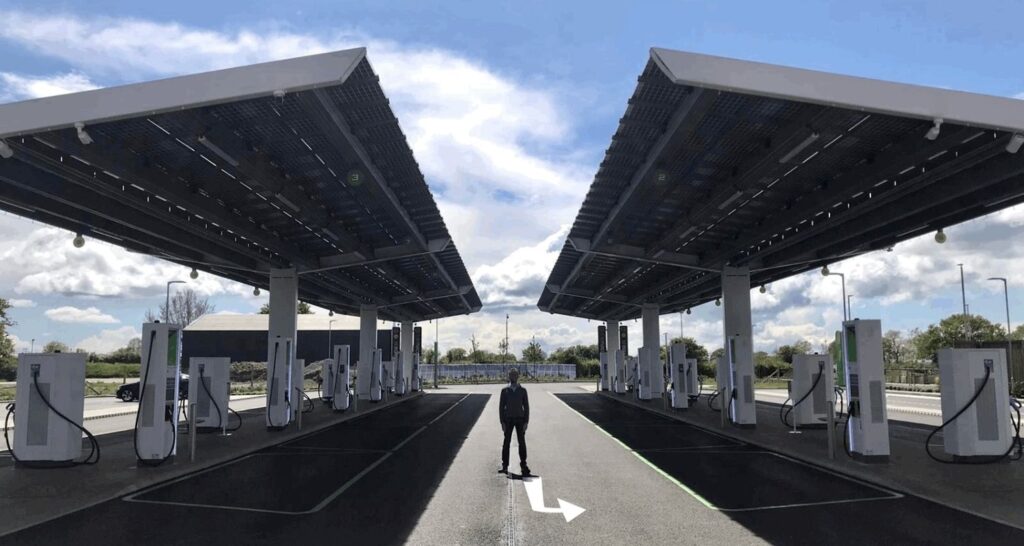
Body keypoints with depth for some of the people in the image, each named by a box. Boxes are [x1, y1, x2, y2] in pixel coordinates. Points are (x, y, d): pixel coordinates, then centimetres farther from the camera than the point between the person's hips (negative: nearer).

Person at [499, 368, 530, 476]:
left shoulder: (522, 390, 2)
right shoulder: (505, 391, 1)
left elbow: (526, 406, 3)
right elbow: (501, 407, 2)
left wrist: (526, 421, -4)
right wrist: (502, 422, -5)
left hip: (520, 419, 0)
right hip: (508, 419, 0)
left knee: (522, 443, 2)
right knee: (506, 443, 2)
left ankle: (523, 465, 11)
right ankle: (505, 466, 9)